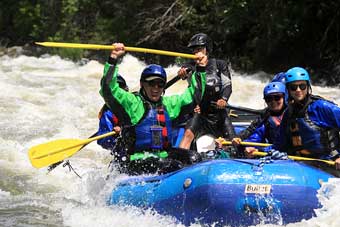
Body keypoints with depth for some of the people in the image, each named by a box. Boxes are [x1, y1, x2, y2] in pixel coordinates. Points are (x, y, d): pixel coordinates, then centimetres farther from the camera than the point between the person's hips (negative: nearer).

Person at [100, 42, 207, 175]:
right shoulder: (132, 103, 1)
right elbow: (108, 89, -12)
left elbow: (194, 95, 28)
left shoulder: (169, 104, 20)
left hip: (164, 161, 7)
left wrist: (200, 69, 19)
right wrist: (113, 59, -19)